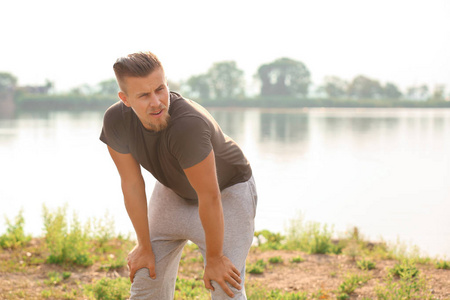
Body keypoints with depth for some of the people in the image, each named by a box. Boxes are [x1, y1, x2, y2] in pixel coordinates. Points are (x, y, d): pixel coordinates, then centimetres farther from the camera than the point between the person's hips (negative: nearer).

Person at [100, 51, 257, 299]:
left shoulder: (188, 125, -43)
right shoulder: (115, 121, -26)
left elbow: (210, 198, -33)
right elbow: (131, 184, -14)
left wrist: (214, 258, -21)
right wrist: (144, 246, -6)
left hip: (227, 191, -5)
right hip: (174, 191, 5)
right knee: (147, 277, 7)